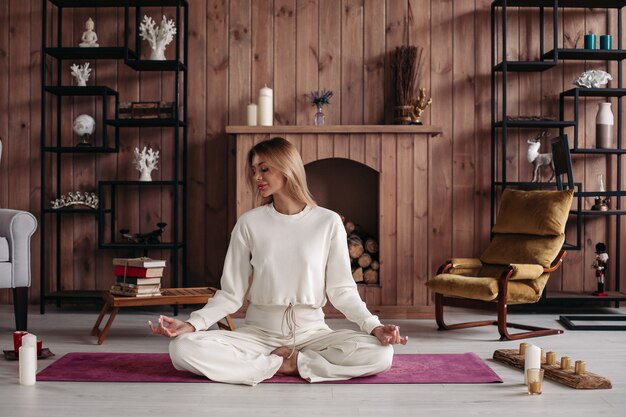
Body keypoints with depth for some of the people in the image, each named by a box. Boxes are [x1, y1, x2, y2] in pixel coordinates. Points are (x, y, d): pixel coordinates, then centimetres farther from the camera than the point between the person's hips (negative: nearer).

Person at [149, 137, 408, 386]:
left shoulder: (328, 222, -2)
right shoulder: (249, 223, -1)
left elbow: (341, 289, 1)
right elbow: (231, 293, 1)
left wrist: (373, 326, -14)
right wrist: (192, 324, -14)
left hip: (312, 332, 0)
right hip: (258, 332, 1)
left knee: (380, 353, -26)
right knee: (184, 348, -24)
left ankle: (289, 362, -11)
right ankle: (284, 364, -15)